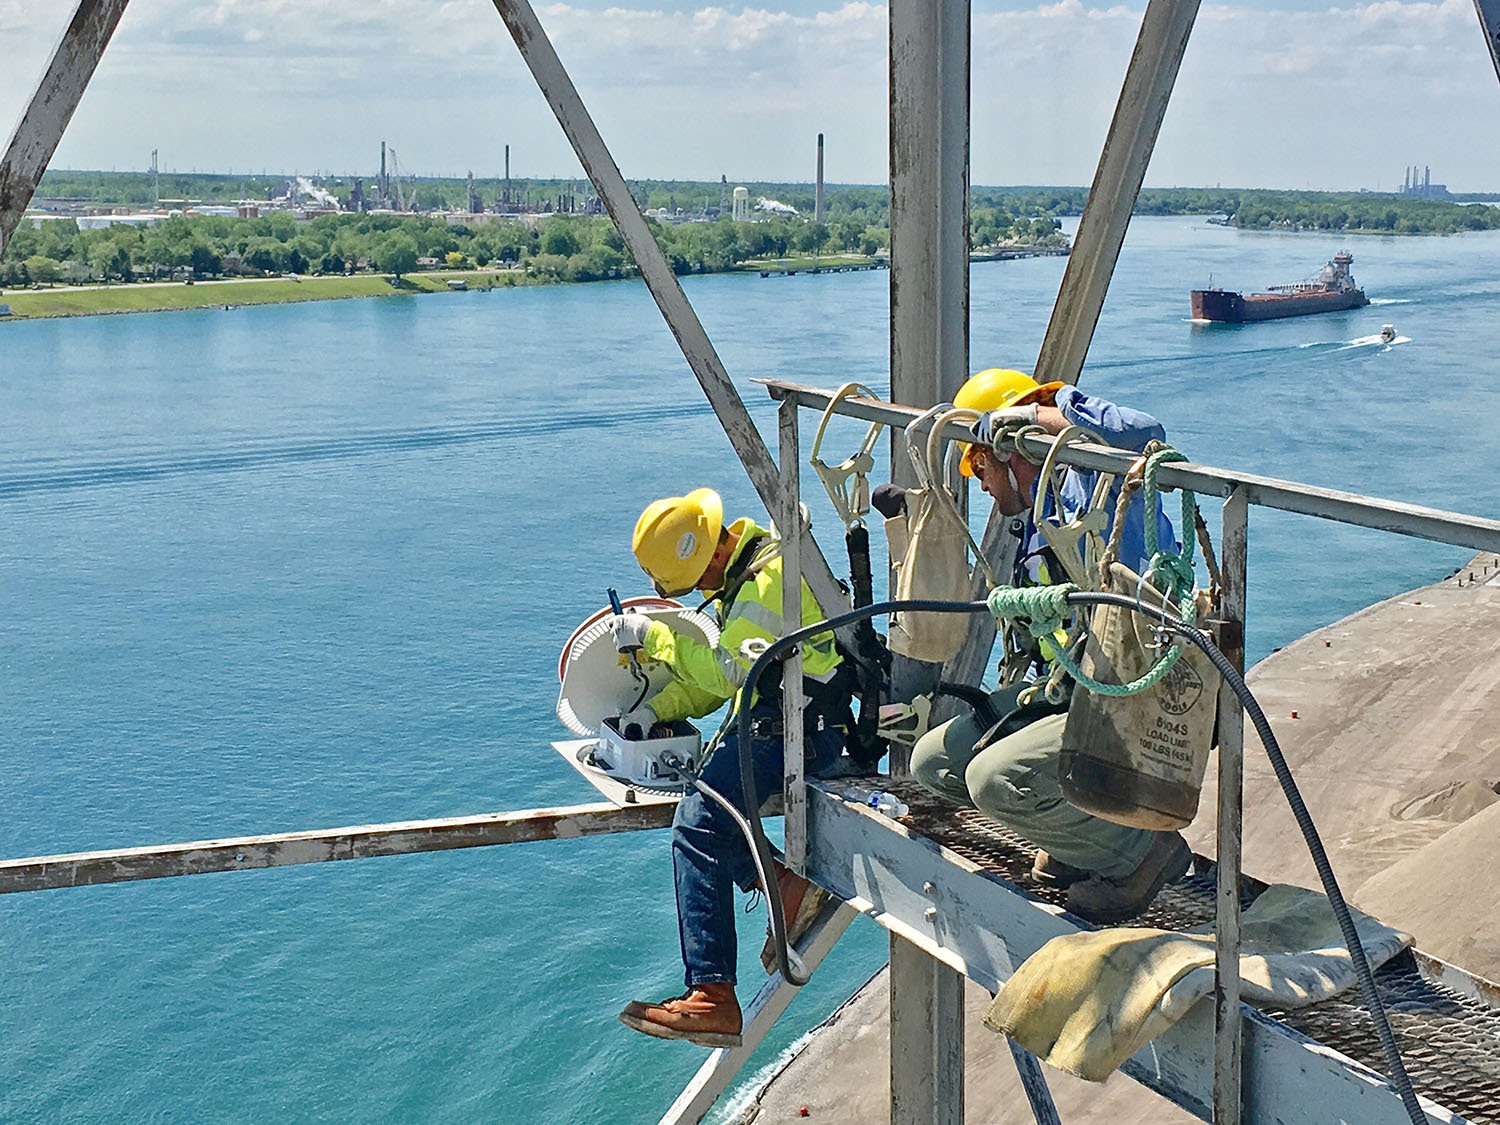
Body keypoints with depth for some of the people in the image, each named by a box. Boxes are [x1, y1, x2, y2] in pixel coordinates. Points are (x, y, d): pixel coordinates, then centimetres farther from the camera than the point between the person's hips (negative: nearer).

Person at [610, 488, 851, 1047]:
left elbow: (727, 671, -20)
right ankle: (784, 886, -5)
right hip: (768, 719, 11)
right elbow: (720, 674, 20)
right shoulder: (739, 573, 18)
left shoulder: (771, 577, -16)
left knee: (698, 824, -20)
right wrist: (657, 709, 6)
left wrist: (655, 637, -12)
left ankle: (712, 997, -25)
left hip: (801, 725, -11)